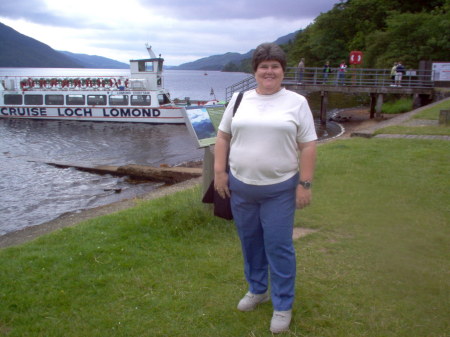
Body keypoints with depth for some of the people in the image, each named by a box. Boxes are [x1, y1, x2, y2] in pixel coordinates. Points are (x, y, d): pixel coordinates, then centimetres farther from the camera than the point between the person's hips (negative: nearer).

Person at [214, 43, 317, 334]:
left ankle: (283, 306, 17)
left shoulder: (297, 103, -2)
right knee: (250, 241, 15)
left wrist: (305, 184, -9)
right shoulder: (239, 100, 6)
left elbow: (308, 146, -4)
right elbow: (223, 137, 10)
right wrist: (219, 171, 2)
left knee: (279, 246, 2)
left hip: (280, 189, -3)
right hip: (240, 186, 4)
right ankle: (257, 290, 36)